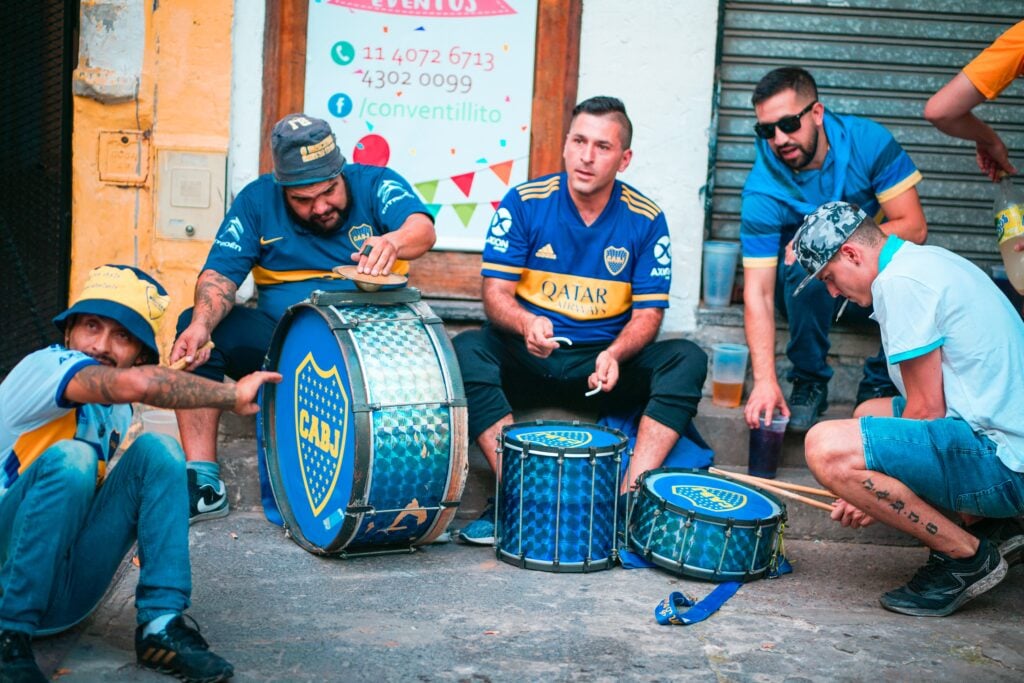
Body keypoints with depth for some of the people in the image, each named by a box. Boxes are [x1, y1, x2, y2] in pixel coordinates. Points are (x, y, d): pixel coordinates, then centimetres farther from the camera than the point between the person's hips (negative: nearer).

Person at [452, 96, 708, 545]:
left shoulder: (646, 220, -2)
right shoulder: (524, 203, -4)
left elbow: (648, 313, -2)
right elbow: (495, 292, -7)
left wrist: (614, 355, -24)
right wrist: (526, 323, -31)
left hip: (607, 360, 1)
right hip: (528, 357, -1)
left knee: (686, 359, -23)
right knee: (467, 351, -30)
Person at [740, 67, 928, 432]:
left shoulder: (868, 141, -17)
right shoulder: (762, 190, -21)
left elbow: (913, 227, -19)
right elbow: (757, 292, -26)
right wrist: (765, 381, -36)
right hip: (808, 291, -1)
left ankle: (879, 384, -6)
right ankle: (809, 381, -12)